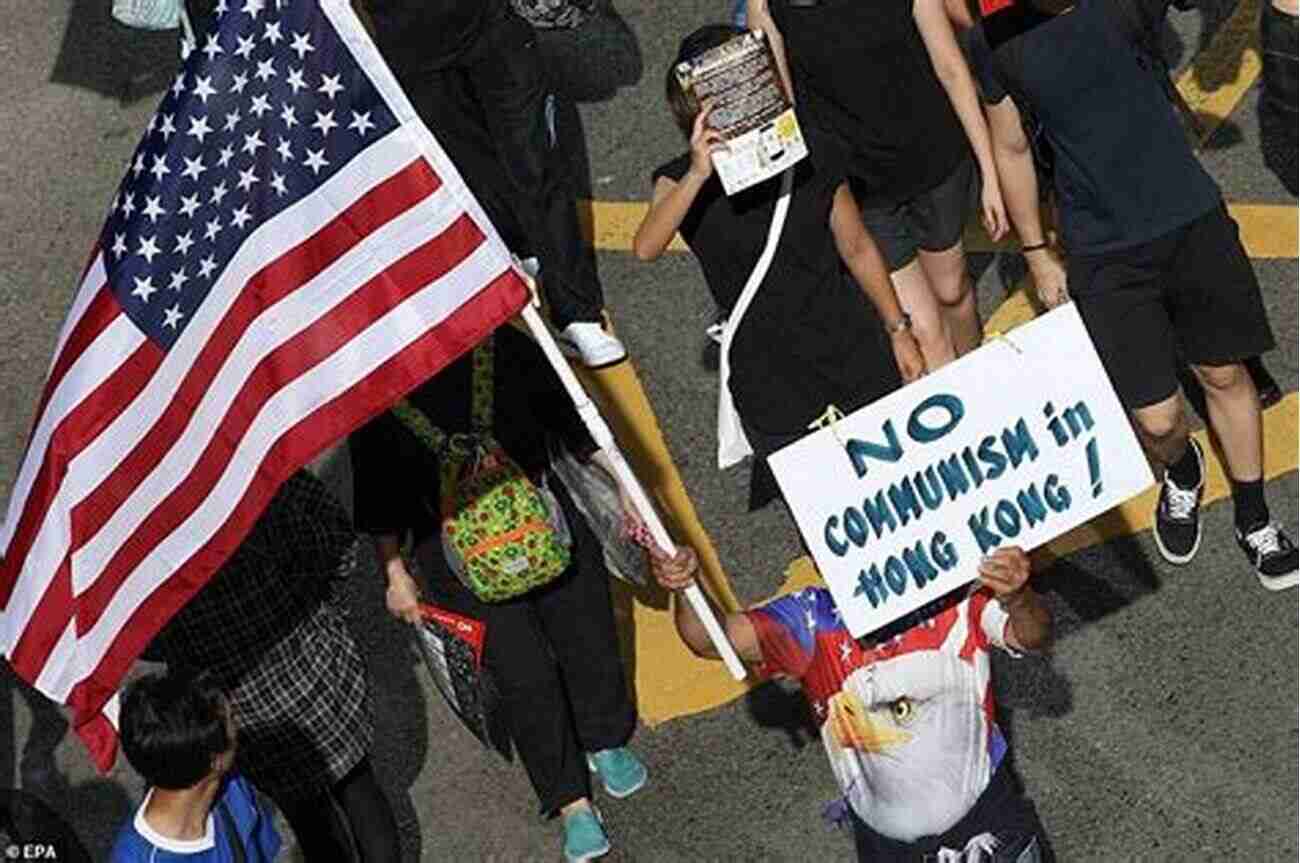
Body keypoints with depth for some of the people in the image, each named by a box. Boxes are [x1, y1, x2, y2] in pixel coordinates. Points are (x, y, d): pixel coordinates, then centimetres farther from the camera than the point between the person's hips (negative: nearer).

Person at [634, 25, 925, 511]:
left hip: (848, 339, 2)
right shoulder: (681, 181, -8)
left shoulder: (809, 160, -5)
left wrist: (898, 330, 8)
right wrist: (698, 175, -38)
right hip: (766, 371, -1)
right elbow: (645, 249, -28)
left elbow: (857, 249, 6)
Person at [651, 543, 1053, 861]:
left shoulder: (961, 595, -23)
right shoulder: (815, 618, -21)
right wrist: (686, 590, -52)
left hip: (982, 806, 0)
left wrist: (1018, 598, -57)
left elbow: (1031, 636, -33)